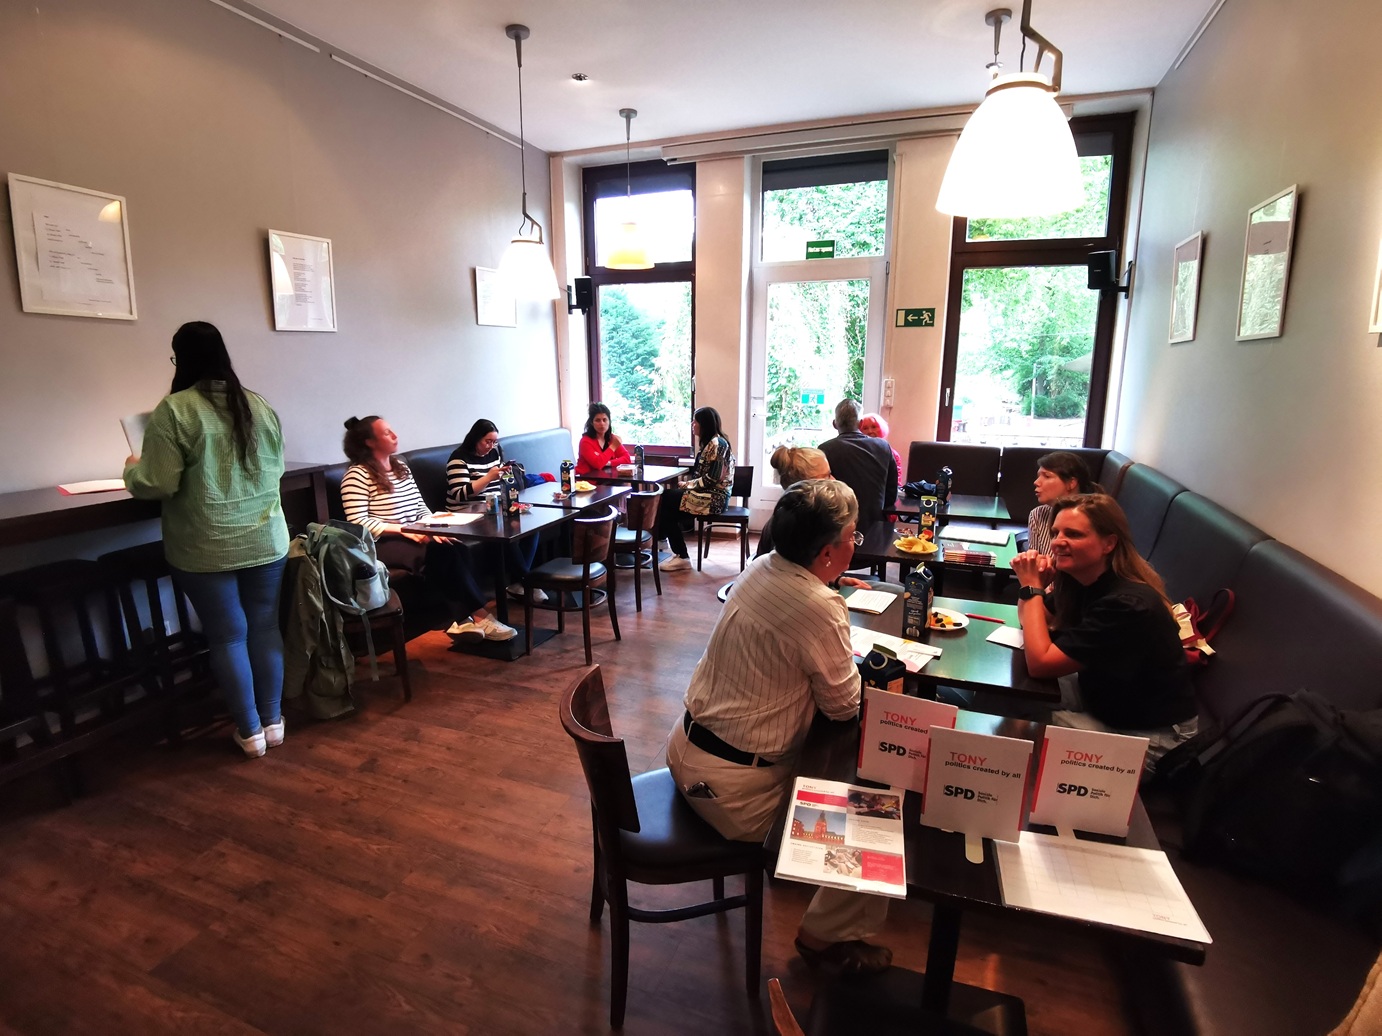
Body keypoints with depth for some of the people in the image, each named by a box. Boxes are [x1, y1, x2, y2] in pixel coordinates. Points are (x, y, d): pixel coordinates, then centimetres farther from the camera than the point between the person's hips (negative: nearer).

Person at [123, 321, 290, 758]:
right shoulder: (260, 405, 5)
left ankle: (250, 732, 17)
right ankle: (273, 722, 23)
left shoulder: (175, 409, -11)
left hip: (206, 550, -4)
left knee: (227, 637, 7)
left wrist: (132, 469, 9)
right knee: (265, 627, 13)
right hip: (266, 541, 4)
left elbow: (156, 484, -12)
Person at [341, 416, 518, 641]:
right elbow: (358, 523, -17)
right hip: (382, 543, -7)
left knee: (460, 549, -23)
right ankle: (480, 618, -22)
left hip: (413, 537, 7)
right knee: (444, 553, -30)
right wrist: (403, 529, -22)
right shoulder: (357, 475, -9)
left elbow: (420, 506, 16)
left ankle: (463, 620, -26)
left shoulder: (400, 466, 15)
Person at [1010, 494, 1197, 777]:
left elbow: (1040, 663, -30)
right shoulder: (1079, 579, -6)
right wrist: (1034, 584, -13)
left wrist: (1031, 586, -22)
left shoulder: (1126, 604, -31)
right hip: (1105, 707, 7)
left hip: (1153, 737, -7)